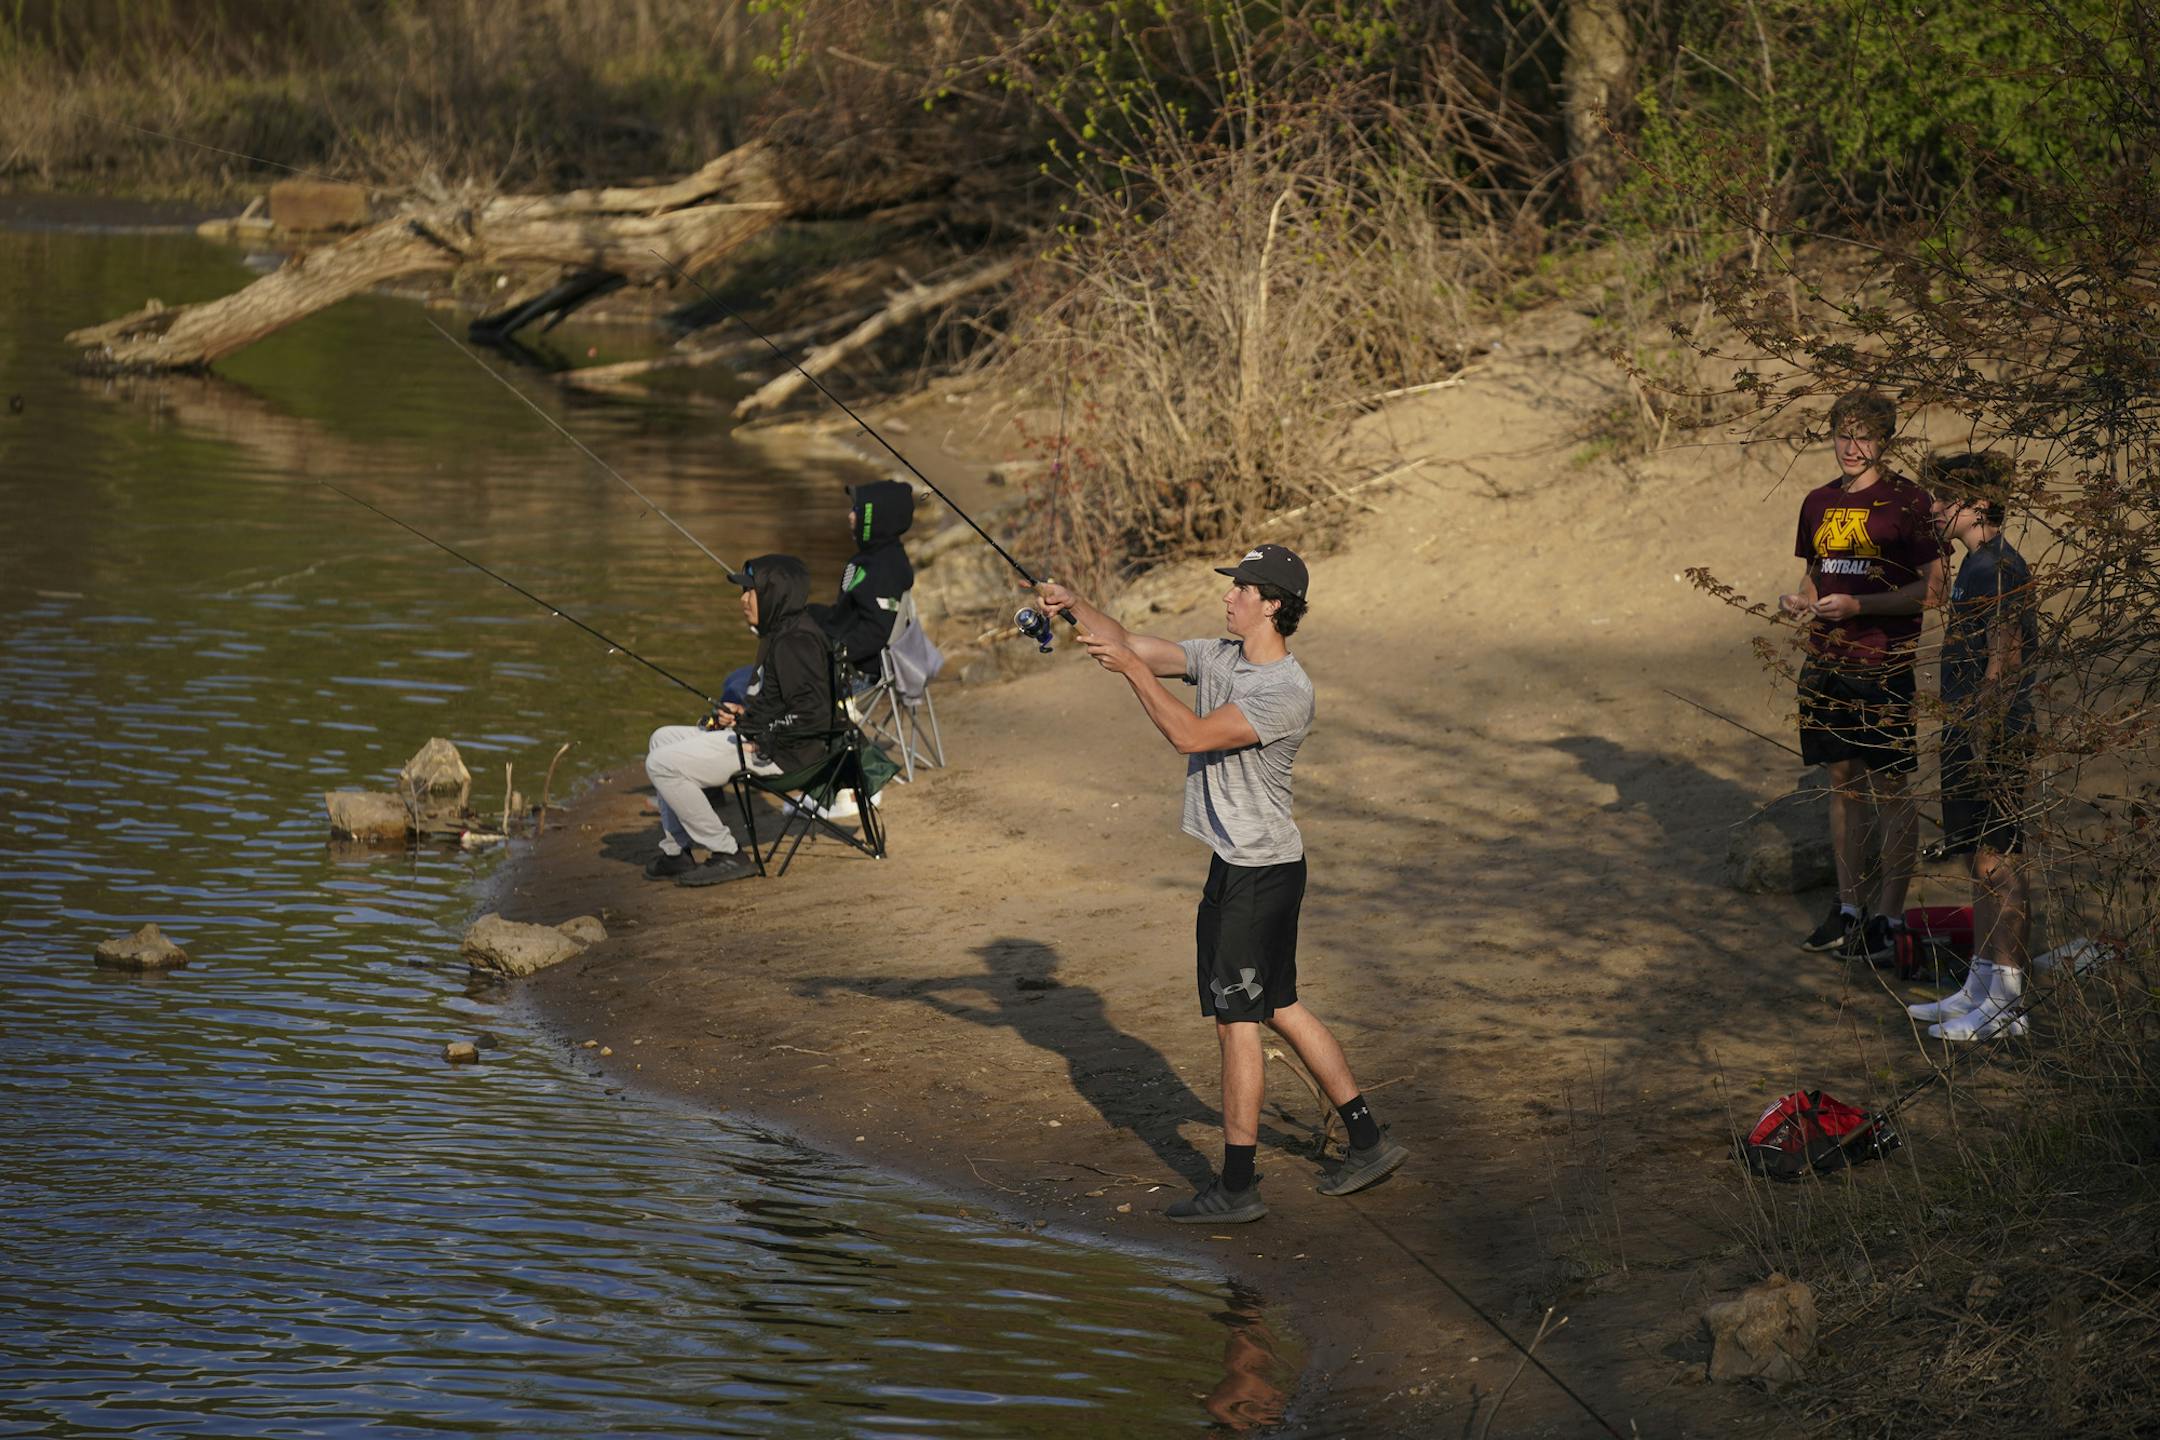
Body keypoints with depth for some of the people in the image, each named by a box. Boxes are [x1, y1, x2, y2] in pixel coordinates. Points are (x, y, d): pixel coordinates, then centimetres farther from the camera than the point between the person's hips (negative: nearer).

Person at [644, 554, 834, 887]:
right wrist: (742, 712, 6)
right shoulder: (778, 633, 14)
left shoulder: (795, 641, -19)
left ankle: (726, 855, -9)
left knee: (662, 765, -15)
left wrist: (760, 733, -21)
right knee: (663, 739, 21)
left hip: (782, 753, -12)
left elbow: (814, 715, -27)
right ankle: (676, 851, 18)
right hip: (758, 737, 12)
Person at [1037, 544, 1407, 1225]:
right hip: (1239, 866, 10)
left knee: (1236, 1017, -6)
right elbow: (1131, 646, 8)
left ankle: (1237, 1186, -1)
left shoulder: (1287, 691, -21)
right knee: (1278, 1007, 17)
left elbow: (1191, 735, -27)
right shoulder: (1219, 659, 7)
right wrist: (1075, 607, -8)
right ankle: (1368, 1140, 25)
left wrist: (1131, 668, -27)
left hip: (1261, 870, -10)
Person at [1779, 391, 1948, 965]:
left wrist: (1859, 605, -19)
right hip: (1826, 663, 6)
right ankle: (1849, 907, 20)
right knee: (1844, 783, 12)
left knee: (1889, 789, -2)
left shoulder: (1907, 502, -7)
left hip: (1883, 665, -6)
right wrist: (1800, 600, 0)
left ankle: (1888, 918, 2)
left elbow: (1931, 588, -11)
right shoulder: (1819, 502, 12)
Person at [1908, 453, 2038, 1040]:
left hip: (1993, 739, -10)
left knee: (1999, 866, -6)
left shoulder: (2001, 568, -16)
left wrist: (1981, 743, -21)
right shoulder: (1977, 564, 15)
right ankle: (1981, 987, 21)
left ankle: (2007, 1001, -3)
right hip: (1971, 735, 10)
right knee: (1982, 865, 14)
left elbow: (2002, 662, -20)